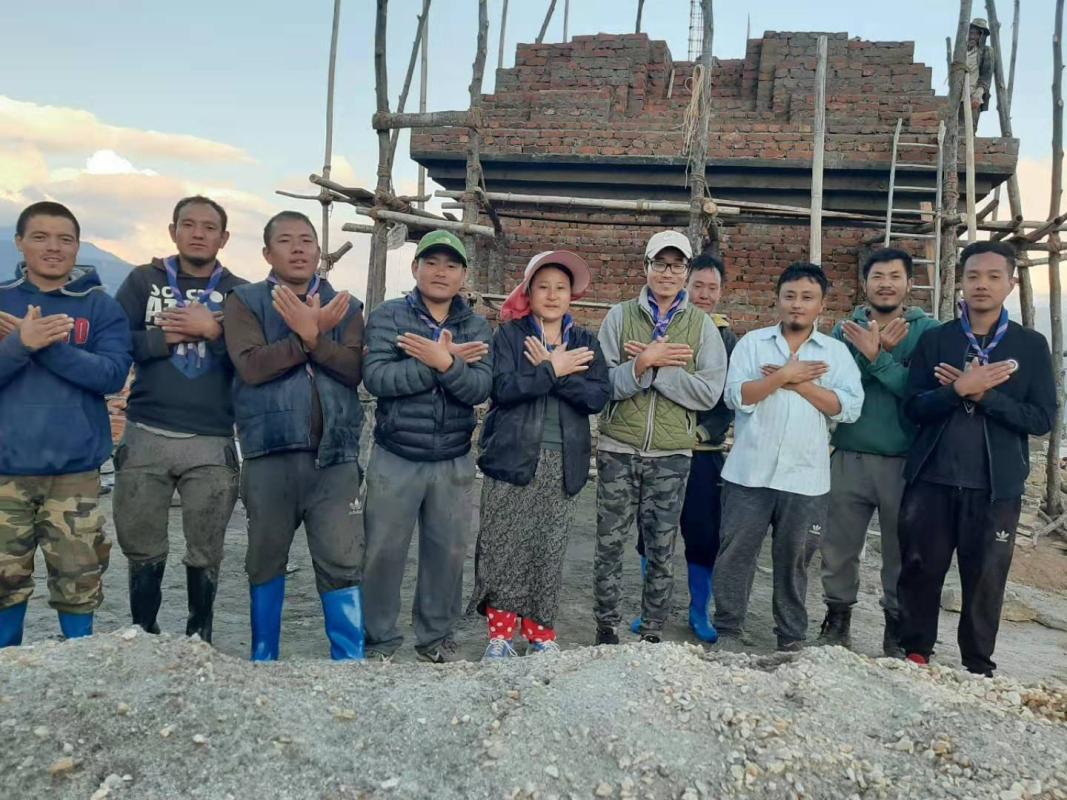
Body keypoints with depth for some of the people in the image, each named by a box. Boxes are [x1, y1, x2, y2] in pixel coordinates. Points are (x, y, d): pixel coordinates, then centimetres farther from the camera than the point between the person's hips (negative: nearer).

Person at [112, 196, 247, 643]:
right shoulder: (143, 280, 10)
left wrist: (213, 330, -15)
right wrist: (170, 335, -10)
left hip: (212, 442, -1)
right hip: (146, 436, 1)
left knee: (205, 553, 5)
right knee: (142, 550, 9)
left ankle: (199, 639, 22)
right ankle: (141, 638, 27)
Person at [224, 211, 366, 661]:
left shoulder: (344, 306, 11)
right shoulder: (245, 301, 5)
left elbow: (354, 370, -4)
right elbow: (251, 366, -11)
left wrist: (311, 334, -17)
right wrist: (312, 333, -13)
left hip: (335, 454, 1)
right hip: (270, 453, 0)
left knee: (343, 564, -2)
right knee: (266, 561, 13)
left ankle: (350, 660, 8)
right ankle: (263, 658, 29)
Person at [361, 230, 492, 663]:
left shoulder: (476, 326, 5)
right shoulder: (388, 315, -1)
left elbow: (480, 388, -9)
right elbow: (376, 377, -17)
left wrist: (444, 362, -27)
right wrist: (447, 362, -19)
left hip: (454, 464, 2)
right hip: (395, 460, -2)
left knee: (448, 553, 10)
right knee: (383, 553, 4)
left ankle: (436, 637, 28)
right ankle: (379, 640, 22)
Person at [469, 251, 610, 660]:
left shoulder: (585, 342, 11)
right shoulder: (508, 334, 3)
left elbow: (598, 396, -4)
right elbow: (502, 387, -13)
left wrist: (552, 371, -12)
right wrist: (554, 371, -11)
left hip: (564, 463, 3)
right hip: (512, 458, -2)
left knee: (549, 554, 8)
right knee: (503, 552, -1)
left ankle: (541, 635, 22)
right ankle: (499, 637, 12)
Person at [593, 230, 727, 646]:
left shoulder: (702, 325, 4)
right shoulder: (620, 316, 3)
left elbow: (709, 392, -8)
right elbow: (603, 384, -6)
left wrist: (653, 366, -14)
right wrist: (645, 362, -20)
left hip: (672, 455, 0)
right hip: (618, 450, 0)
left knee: (662, 551, 8)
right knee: (610, 544, 8)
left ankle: (652, 633, 22)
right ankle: (606, 628, 23)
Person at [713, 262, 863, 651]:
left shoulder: (836, 352, 6)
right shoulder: (752, 343, 3)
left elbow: (849, 407, -6)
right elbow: (737, 396, -9)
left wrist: (800, 384, -12)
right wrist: (785, 375, -13)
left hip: (805, 478, 1)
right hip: (749, 473, 0)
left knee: (793, 560, 13)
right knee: (735, 554, 6)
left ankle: (792, 637, 26)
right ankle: (727, 631, 20)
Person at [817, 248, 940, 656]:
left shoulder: (928, 331, -1)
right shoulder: (846, 329, 5)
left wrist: (877, 356, -21)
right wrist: (875, 350, -20)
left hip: (907, 461, -1)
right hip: (849, 458, 2)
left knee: (903, 551, 10)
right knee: (838, 547, 9)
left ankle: (898, 626, 27)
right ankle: (838, 616, 27)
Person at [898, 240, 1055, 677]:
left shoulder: (1031, 345, 4)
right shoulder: (934, 340, 5)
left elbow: (1042, 419, -3)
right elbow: (914, 407, -3)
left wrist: (983, 394, -15)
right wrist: (959, 390, -19)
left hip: (996, 486, 0)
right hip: (932, 479, 1)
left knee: (986, 581, 8)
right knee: (920, 572, 8)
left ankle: (978, 668, 23)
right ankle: (915, 653, 25)